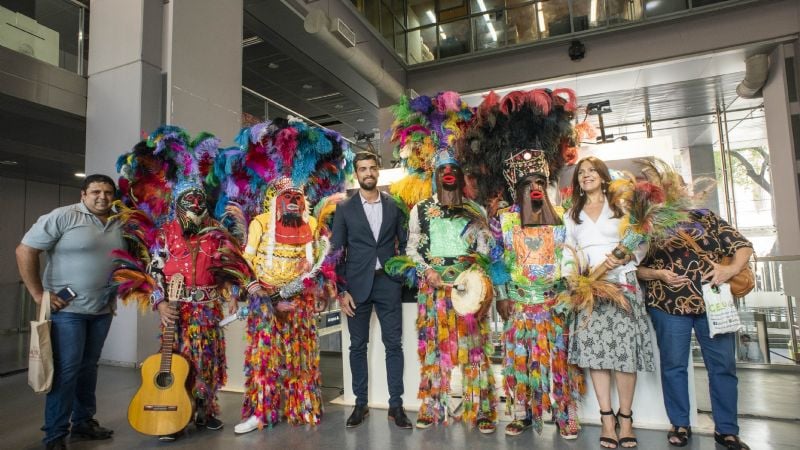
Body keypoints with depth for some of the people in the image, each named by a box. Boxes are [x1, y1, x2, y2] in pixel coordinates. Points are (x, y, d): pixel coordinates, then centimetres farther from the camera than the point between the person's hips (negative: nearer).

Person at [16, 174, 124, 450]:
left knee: (88, 366, 15)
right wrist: (39, 294, -13)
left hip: (102, 310, 5)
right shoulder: (63, 217, -10)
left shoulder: (120, 225, 6)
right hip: (66, 307, -5)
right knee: (66, 369, -2)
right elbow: (25, 251, -11)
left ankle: (84, 421, 28)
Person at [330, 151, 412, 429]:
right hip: (357, 285, 0)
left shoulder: (394, 205, 5)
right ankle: (360, 404, 21)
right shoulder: (344, 208, 2)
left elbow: (405, 243, 11)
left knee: (394, 344, 3)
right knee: (358, 346, 8)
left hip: (387, 284, 1)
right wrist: (341, 291, -5)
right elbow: (336, 251, 1)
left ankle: (396, 405, 15)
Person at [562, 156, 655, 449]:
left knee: (624, 348, -6)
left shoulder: (622, 206, 11)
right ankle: (607, 417, 6)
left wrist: (624, 258, -14)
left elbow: (642, 243, 5)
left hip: (621, 283, -2)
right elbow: (568, 251, 12)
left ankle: (625, 417, 6)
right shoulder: (572, 215, 17)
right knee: (595, 349, -3)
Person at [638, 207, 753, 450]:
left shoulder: (705, 217, 10)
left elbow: (742, 244, 7)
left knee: (723, 364, 5)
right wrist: (658, 274, -13)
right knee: (673, 365, 5)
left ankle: (726, 429, 19)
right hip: (668, 305, -1)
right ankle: (680, 424, 20)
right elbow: (636, 268, 5)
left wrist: (733, 268, -11)